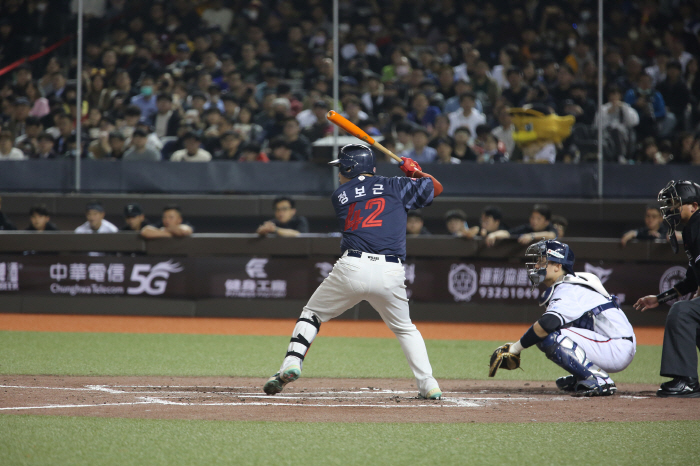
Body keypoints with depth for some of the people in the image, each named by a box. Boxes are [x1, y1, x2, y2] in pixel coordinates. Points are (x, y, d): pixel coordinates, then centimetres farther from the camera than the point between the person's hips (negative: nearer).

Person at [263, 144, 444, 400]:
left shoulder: (339, 196, 15)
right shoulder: (394, 187, 14)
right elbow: (436, 188, 23)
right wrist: (415, 171, 38)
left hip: (352, 267, -1)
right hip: (390, 273, 1)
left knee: (312, 314, 19)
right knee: (405, 329, 21)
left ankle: (292, 363, -1)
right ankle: (428, 386, 7)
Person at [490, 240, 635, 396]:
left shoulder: (570, 290, -15)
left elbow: (547, 323, -30)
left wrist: (517, 346, -21)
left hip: (618, 350, -10)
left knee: (552, 339, -24)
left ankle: (599, 382, -20)